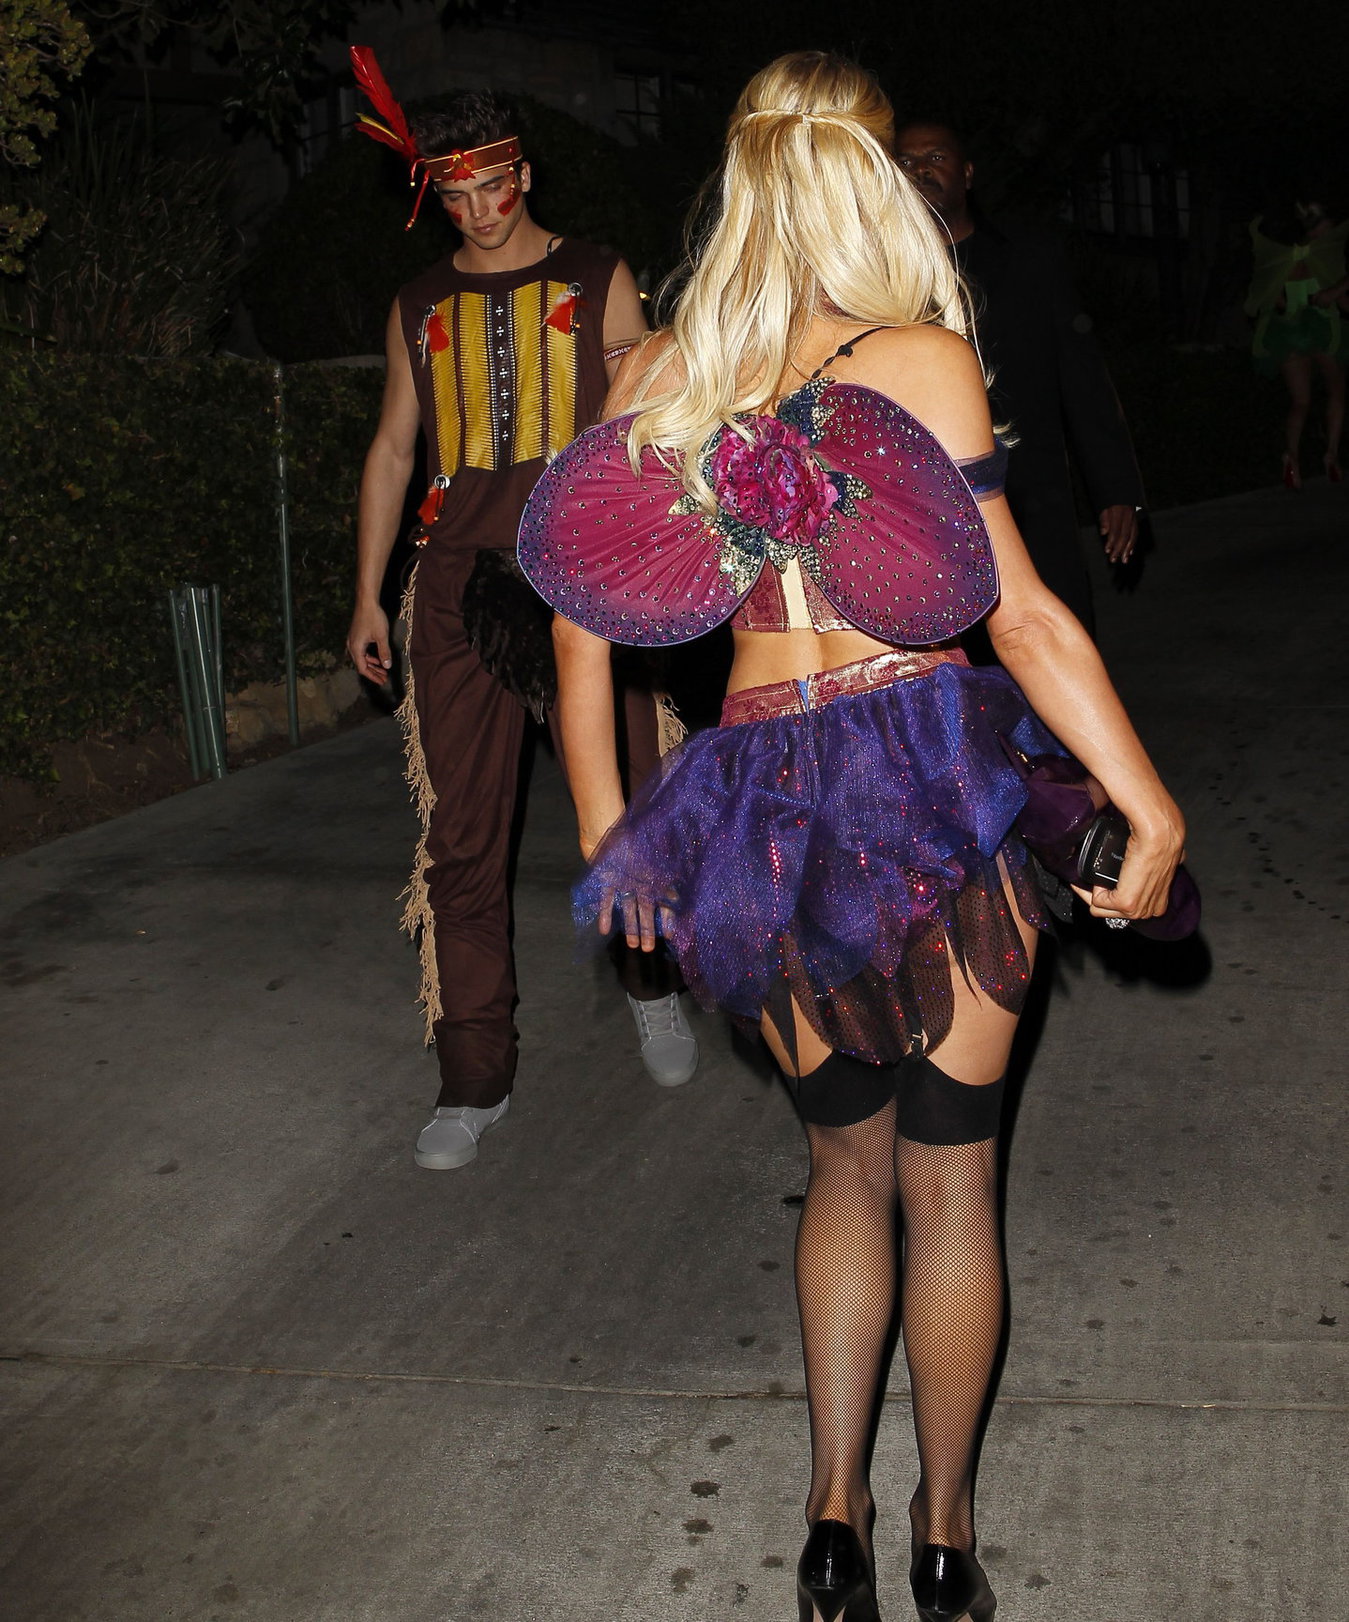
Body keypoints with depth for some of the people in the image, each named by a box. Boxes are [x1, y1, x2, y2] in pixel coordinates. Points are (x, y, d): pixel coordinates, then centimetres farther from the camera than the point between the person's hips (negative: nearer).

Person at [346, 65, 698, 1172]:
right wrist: (369, 596, 14)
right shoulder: (421, 306, 15)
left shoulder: (598, 282, 8)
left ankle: (652, 981, 32)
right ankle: (475, 1082, 6)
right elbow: (393, 449, 19)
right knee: (461, 838, -2)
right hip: (462, 584, 2)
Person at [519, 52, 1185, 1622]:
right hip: (937, 789, -3)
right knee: (948, 1176, 11)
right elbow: (1019, 611, -10)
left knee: (845, 1158, 21)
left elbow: (581, 618, 7)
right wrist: (1148, 803, -5)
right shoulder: (921, 359, -6)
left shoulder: (653, 378, 4)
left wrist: (606, 829, 16)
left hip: (759, 815, 3)